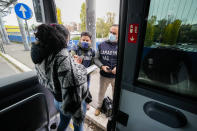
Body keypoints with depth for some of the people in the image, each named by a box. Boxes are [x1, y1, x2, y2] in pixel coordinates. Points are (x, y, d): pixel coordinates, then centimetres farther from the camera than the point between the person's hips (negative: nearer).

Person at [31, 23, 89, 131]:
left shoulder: (43, 54, -7)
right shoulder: (63, 56, -33)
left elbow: (44, 80, 4)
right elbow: (71, 86, -34)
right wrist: (78, 115, -20)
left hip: (57, 101, 6)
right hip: (69, 104, -6)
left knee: (63, 122, 34)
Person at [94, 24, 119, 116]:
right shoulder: (102, 45, -2)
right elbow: (96, 58, 1)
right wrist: (102, 66, -16)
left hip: (116, 76, -1)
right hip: (104, 75, 2)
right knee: (101, 92, 22)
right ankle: (99, 107, 50)